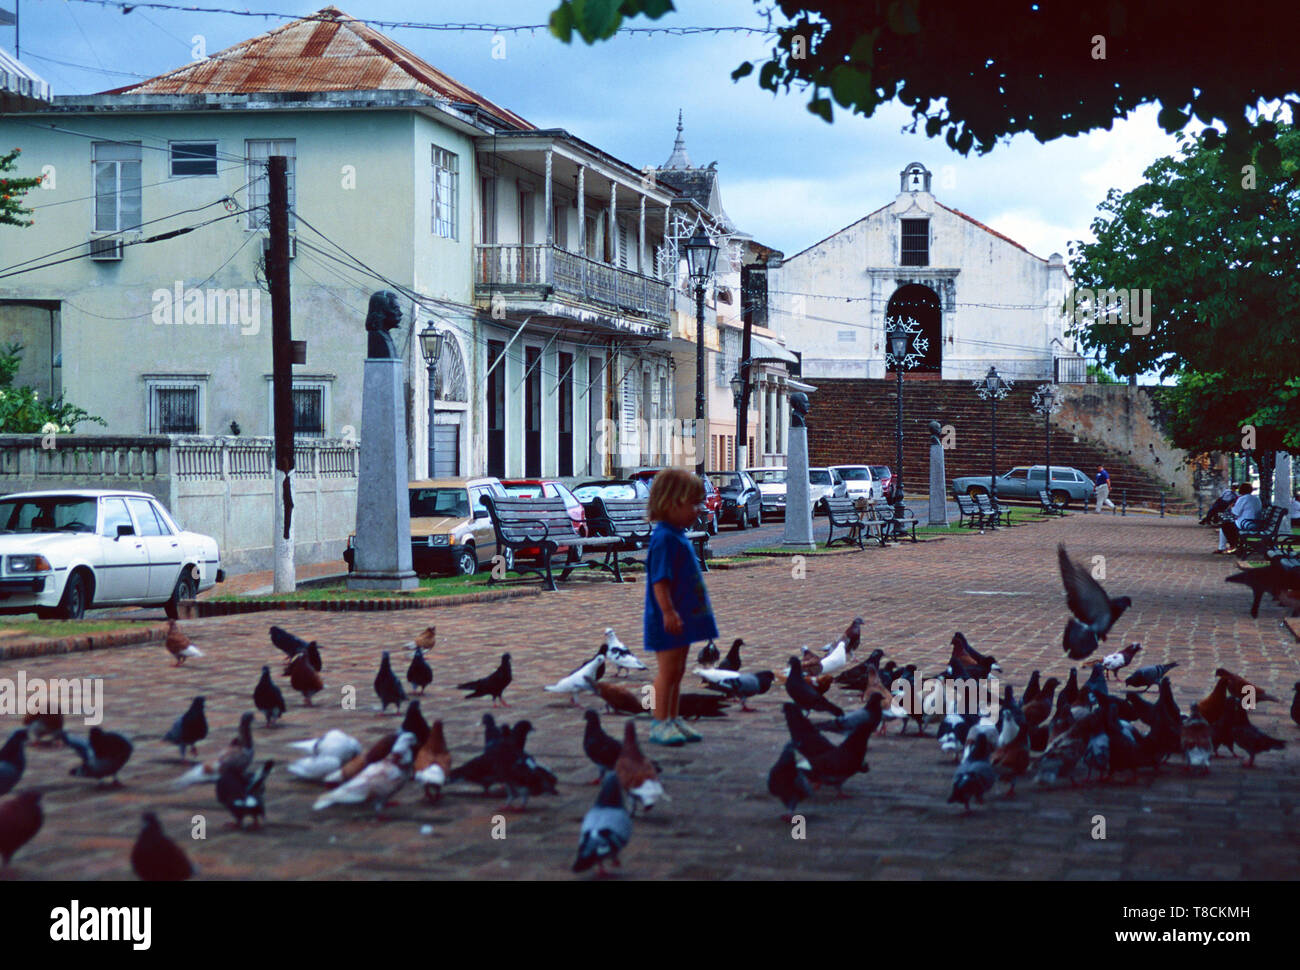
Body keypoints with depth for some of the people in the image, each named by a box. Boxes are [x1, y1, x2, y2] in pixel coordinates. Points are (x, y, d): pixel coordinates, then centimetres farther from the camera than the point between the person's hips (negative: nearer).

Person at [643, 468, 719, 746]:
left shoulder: (678, 537, 13)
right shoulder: (664, 539, -19)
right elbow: (660, 580, -23)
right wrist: (668, 612, -27)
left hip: (683, 618, 10)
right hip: (668, 621, -10)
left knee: (677, 671, 14)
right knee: (668, 671, -4)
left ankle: (672, 720, 22)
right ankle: (660, 724, 2)